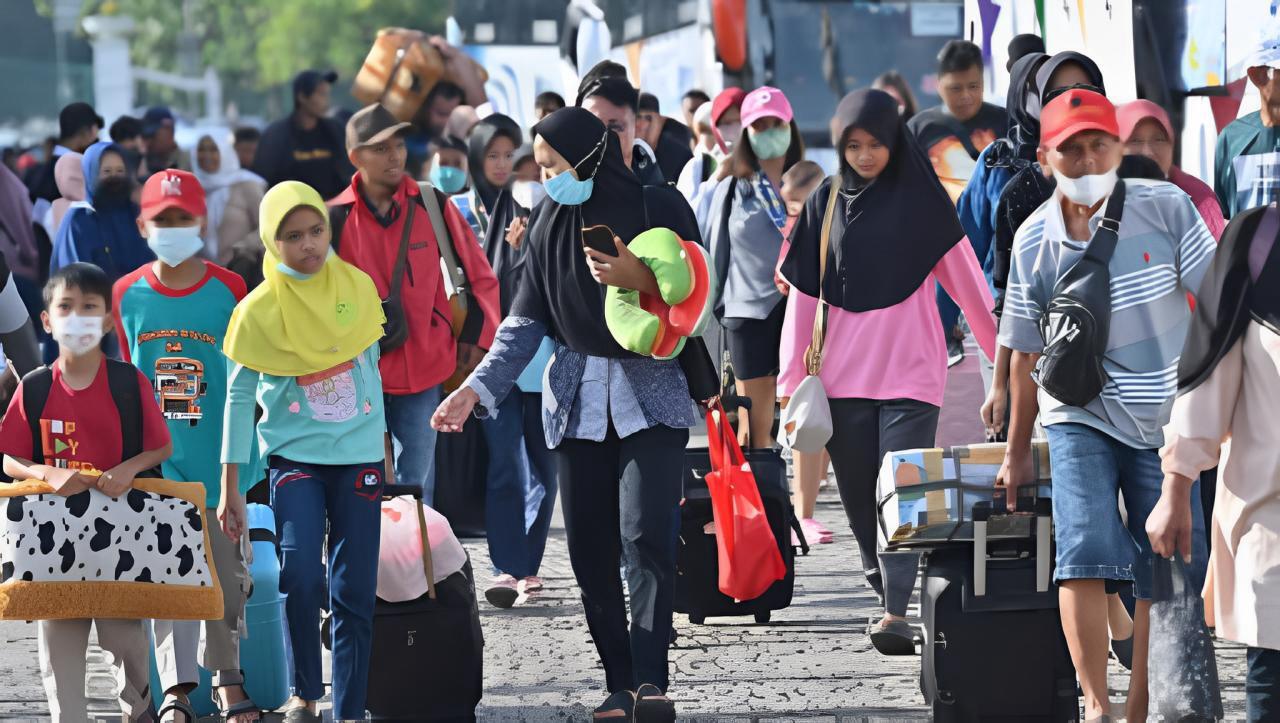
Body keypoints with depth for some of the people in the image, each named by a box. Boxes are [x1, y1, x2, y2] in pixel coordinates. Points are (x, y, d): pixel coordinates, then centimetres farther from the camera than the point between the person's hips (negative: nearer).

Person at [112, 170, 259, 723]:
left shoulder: (228, 290, -2)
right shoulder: (128, 295, 3)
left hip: (219, 458, -1)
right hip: (158, 460, 1)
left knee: (226, 570, 6)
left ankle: (228, 678, 20)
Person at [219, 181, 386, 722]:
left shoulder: (358, 287, 0)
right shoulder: (258, 311, -6)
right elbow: (239, 398, -1)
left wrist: (381, 442, 20)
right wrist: (230, 488, -1)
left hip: (358, 455, 2)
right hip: (294, 454, -2)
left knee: (354, 592, 1)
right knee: (301, 576, -20)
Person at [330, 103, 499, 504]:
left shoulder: (432, 208, 1)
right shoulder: (335, 219, -4)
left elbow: (479, 276, 9)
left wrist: (476, 337, 4)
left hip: (423, 369, 1)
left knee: (417, 487, 5)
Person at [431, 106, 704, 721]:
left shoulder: (658, 207, -4)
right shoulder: (550, 222, 7)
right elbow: (527, 320, 7)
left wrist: (642, 279, -22)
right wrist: (477, 388, -4)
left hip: (652, 393, -4)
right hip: (578, 399, 4)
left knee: (645, 536, -17)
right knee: (589, 548, 0)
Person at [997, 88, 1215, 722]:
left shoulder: (1165, 207, -10)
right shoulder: (1034, 241, -6)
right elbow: (1026, 353, 4)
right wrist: (1017, 452, 11)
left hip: (1166, 418, 1)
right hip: (1080, 415, 0)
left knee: (1168, 572, 0)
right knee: (1085, 551, -19)